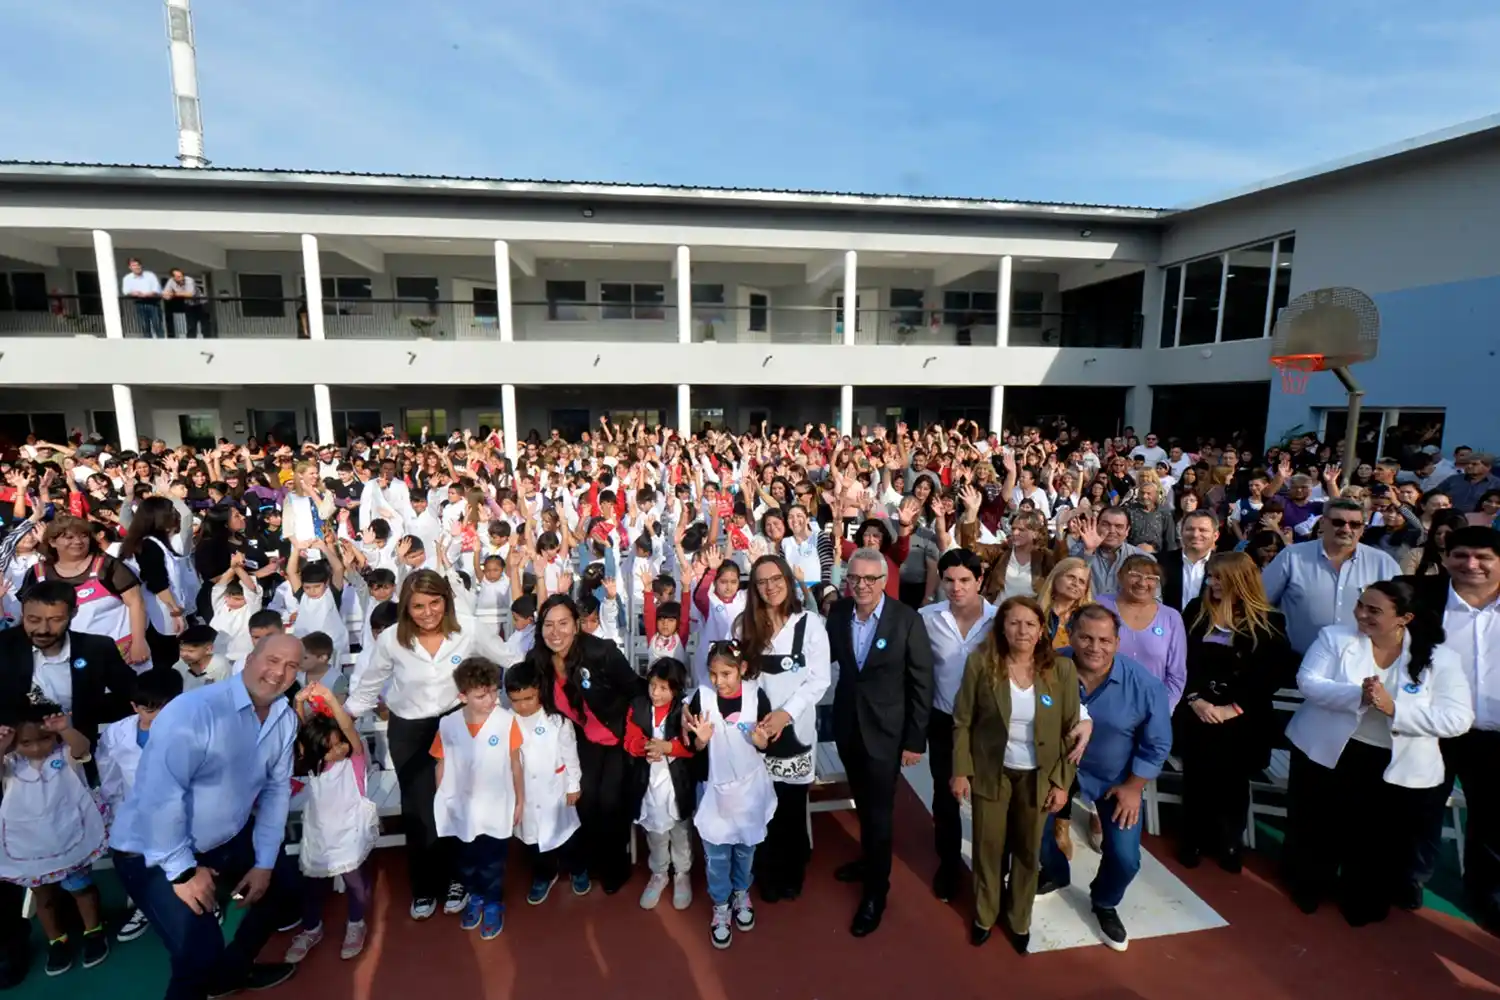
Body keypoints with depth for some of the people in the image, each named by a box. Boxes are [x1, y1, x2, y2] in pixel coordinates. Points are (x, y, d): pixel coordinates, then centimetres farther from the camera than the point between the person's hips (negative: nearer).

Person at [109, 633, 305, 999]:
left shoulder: (286, 717, -7)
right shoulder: (194, 711, -29)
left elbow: (276, 789, 0)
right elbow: (160, 796, -29)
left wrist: (265, 862, 0)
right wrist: (183, 870, -23)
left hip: (228, 837, 7)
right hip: (153, 851, -7)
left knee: (285, 884, 18)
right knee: (200, 955, -16)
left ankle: (232, 970, 42)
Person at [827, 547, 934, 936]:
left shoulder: (907, 619, -19)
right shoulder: (838, 612, -7)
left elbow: (922, 683, -13)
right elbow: (829, 656, 7)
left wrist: (916, 740, -12)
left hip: (885, 729, -4)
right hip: (847, 725, 4)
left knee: (879, 811, 8)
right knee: (863, 802, 23)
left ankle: (876, 890, 29)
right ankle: (869, 859, 48)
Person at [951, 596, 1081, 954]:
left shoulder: (1061, 669, -11)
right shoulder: (980, 663, -15)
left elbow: (1071, 730, -4)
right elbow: (962, 722, -8)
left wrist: (1062, 782, -5)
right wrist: (961, 771, -8)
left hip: (1038, 775, 1)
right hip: (991, 772, -1)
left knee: (1028, 850, 17)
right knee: (988, 847, 14)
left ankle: (1020, 920, 41)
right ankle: (984, 914, 39)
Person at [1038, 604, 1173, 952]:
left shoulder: (1144, 684, -26)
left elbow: (1157, 744, -10)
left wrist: (1133, 787, -7)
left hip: (1116, 779, -1)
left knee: (1125, 858, -2)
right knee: (1038, 830, 8)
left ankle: (1104, 903, 34)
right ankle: (1055, 874, 45)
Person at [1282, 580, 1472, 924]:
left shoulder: (1440, 658, -5)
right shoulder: (1335, 637, -5)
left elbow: (1458, 718, -12)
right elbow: (1308, 681, -14)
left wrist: (1394, 707, -26)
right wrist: (1357, 696, -30)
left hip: (1400, 771, 0)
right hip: (1326, 755, 0)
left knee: (1382, 847, 16)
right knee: (1316, 833, 15)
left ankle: (1364, 903, 43)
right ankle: (1308, 887, 41)